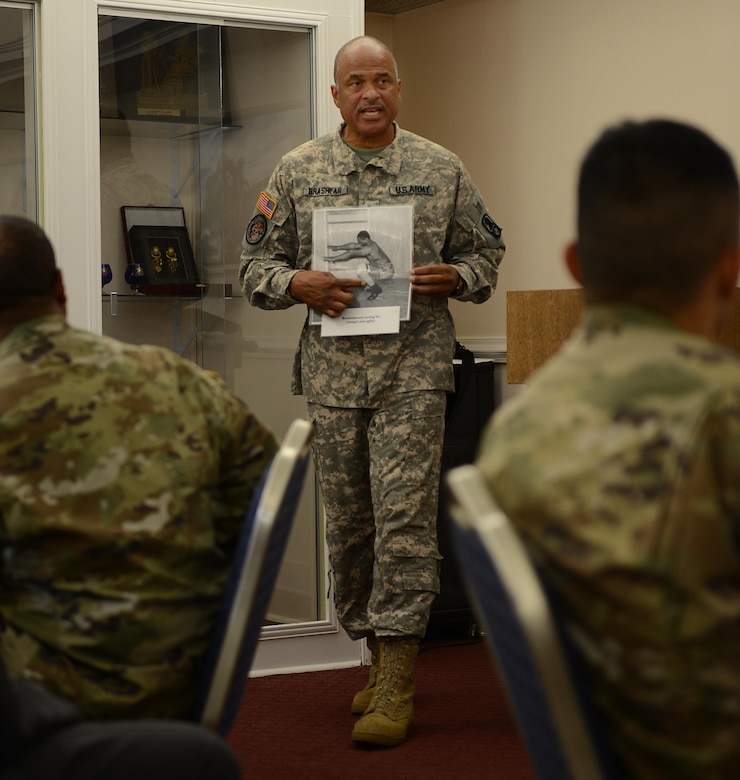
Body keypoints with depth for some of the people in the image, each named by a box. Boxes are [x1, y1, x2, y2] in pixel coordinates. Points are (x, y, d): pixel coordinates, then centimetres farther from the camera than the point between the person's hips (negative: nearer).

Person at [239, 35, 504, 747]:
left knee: (404, 517, -9)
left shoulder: (442, 170, 7)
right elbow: (255, 264, 10)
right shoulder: (297, 171, 9)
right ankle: (377, 653, 24)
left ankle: (395, 683, -5)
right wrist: (298, 284, -10)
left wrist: (453, 277, -8)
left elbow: (486, 253, 13)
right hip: (332, 371, 2)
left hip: (414, 372, -2)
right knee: (347, 521, 7)